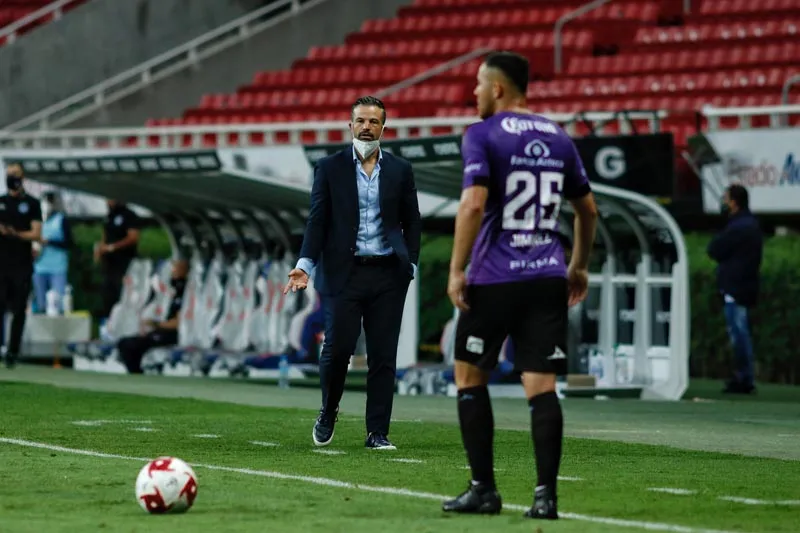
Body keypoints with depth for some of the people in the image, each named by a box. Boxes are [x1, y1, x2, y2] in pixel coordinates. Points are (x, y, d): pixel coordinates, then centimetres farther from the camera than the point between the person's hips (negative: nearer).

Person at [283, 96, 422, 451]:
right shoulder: (330, 168, 5)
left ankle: (378, 432, 4)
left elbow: (412, 222, 13)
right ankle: (328, 414, 20)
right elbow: (317, 220, 1)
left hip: (388, 275, 2)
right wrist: (305, 264, -10)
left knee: (383, 356, 0)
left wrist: (410, 265, 3)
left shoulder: (400, 170, 10)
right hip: (344, 273, -2)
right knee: (337, 348, -6)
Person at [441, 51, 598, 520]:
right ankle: (546, 494, -10)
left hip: (494, 280, -4)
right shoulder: (558, 138, 12)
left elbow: (474, 204, -18)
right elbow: (588, 209, 19)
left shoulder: (483, 136, -6)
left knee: (470, 378, 11)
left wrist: (456, 270, -13)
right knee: (542, 386, 0)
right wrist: (579, 266, 30)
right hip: (548, 279, 4)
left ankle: (484, 490, 10)